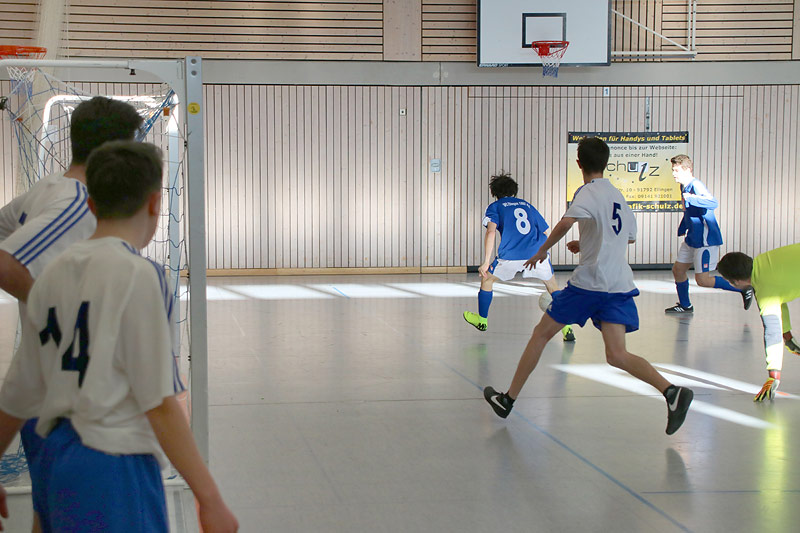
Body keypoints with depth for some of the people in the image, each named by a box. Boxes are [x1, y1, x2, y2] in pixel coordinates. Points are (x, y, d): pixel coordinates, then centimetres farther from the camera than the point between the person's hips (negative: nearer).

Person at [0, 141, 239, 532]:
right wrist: (209, 499, -11)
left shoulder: (52, 275, 9)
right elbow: (159, 404, -14)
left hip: (52, 460, 8)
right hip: (113, 467, -8)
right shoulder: (137, 275, -10)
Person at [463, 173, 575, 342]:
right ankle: (566, 328, 9)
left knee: (487, 279, 22)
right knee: (553, 287, 21)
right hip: (538, 252, 3)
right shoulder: (526, 205, 26)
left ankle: (482, 320, 35)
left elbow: (491, 232, -5)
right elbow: (545, 233, 24)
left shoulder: (495, 206, 13)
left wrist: (486, 262, -6)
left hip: (511, 255, -3)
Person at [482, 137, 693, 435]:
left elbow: (567, 222, -25)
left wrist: (543, 250, -11)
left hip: (589, 280, -6)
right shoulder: (617, 195, 19)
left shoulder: (588, 192, -5)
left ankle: (508, 399, 17)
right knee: (617, 356, -5)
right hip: (620, 285, 6)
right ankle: (671, 391, -28)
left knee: (541, 333, 9)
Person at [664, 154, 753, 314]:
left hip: (706, 240, -10)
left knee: (702, 280, -10)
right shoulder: (684, 187, 10)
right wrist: (682, 229, 36)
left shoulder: (696, 185, -20)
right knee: (678, 269, 13)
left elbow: (714, 203, -38)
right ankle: (685, 305, 31)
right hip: (692, 239, 10)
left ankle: (744, 289, 1)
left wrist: (691, 198, -43)